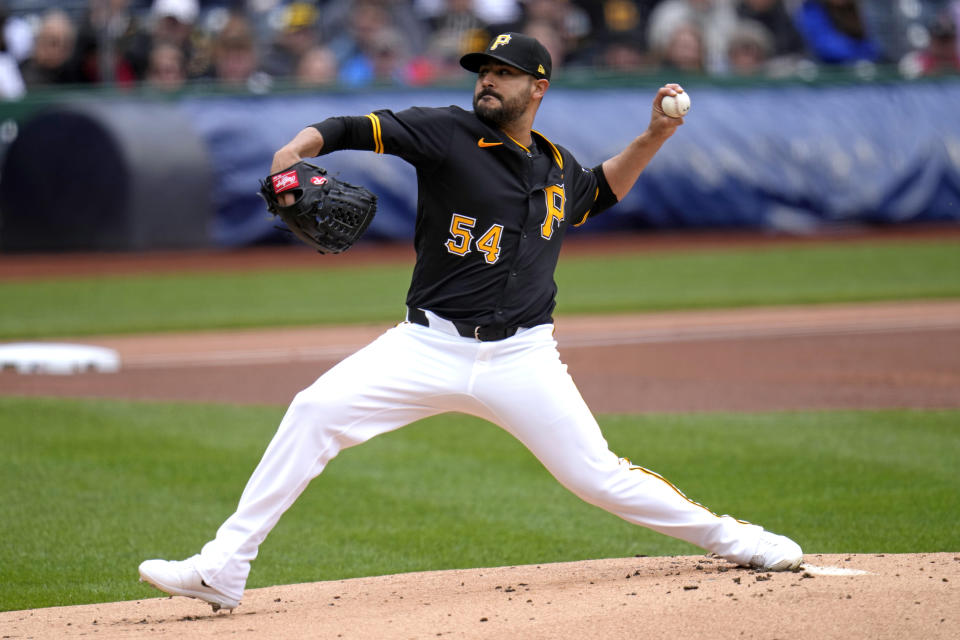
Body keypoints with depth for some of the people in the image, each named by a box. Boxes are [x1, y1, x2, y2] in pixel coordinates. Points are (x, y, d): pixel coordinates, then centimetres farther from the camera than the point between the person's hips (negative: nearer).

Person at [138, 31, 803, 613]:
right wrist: (297, 150, -33)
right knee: (315, 412, -19)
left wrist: (655, 135, 22)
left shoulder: (557, 166, 10)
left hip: (522, 358, 2)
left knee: (597, 474, -1)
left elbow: (602, 191, 34)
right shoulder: (449, 134, -3)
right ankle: (222, 569, -17)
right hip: (430, 346, -2)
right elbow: (359, 127, -14)